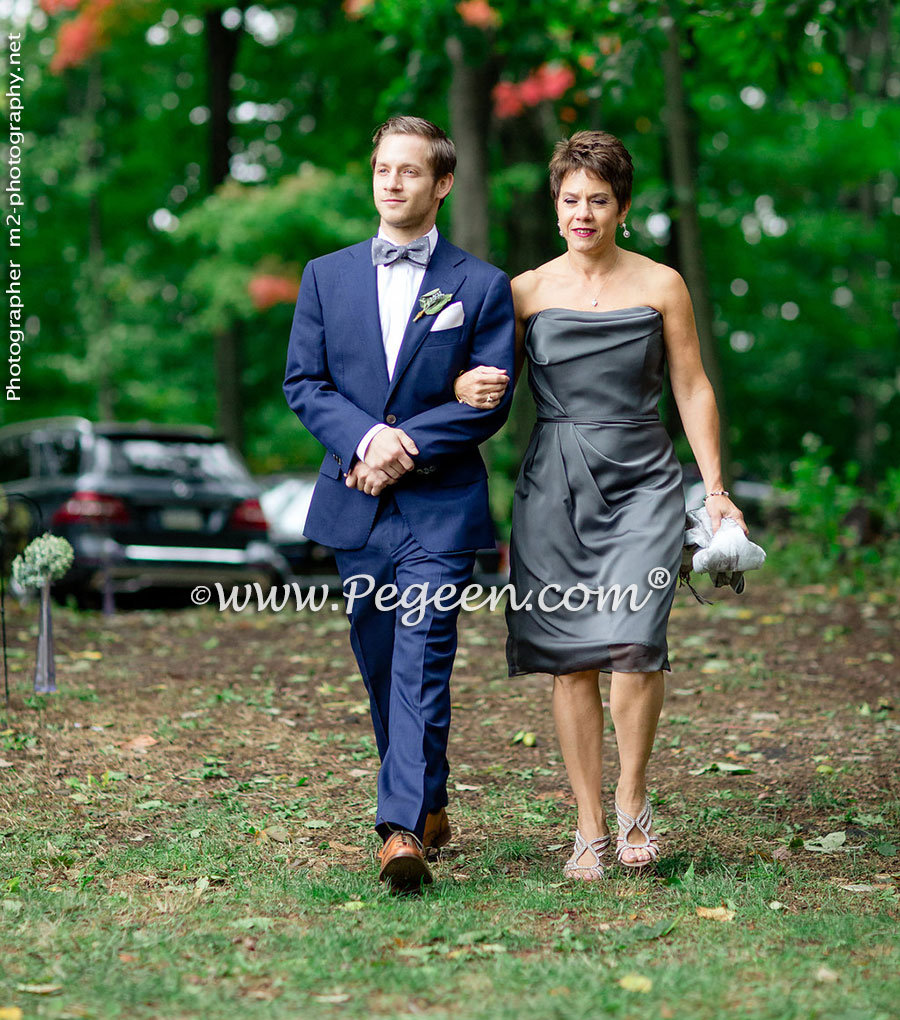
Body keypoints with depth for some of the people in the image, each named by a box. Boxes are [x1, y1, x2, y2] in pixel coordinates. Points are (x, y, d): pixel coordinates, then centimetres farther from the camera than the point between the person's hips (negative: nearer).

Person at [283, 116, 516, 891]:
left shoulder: (481, 286, 2)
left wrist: (405, 447, -14)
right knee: (381, 667, 12)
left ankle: (404, 828, -15)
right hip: (356, 505, 4)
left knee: (423, 665, -11)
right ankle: (429, 804, 28)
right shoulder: (326, 276, 10)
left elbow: (489, 400, -4)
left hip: (441, 506, -4)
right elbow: (303, 382, 4)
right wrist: (366, 438, -13)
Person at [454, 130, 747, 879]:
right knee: (571, 658, 1)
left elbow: (693, 389, 7)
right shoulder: (526, 291, 6)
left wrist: (715, 489, 2)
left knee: (634, 641, -17)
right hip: (555, 483, 1)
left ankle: (633, 798, 5)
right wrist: (467, 389, -14)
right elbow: (494, 384, 10)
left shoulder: (660, 286, 4)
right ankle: (590, 827, 12)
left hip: (642, 481, -1)